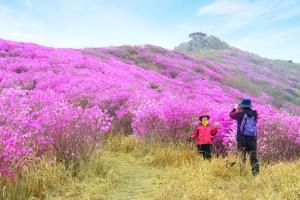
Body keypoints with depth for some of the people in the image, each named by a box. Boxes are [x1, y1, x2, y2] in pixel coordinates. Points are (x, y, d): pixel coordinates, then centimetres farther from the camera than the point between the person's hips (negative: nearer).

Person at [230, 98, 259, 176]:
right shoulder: (254, 114, 1)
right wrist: (241, 110, 30)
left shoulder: (240, 113, -8)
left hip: (242, 138, -3)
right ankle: (256, 173, 7)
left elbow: (231, 114, 11)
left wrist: (235, 108, 30)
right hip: (252, 138, 3)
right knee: (253, 157, 8)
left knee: (242, 157, 2)